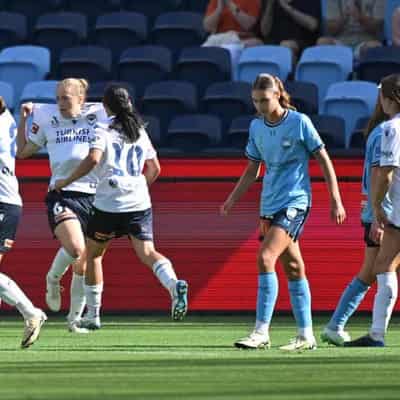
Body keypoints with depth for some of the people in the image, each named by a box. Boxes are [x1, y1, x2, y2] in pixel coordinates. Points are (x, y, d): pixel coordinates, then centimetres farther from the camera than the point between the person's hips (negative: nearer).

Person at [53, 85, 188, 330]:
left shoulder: (103, 131, -2)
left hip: (109, 204, -3)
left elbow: (93, 159, -19)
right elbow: (155, 169, 19)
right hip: (140, 203, 3)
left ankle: (93, 315, 19)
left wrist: (66, 181, -9)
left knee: (93, 254, 16)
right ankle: (174, 285, -37)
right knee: (147, 253, -4)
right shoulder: (140, 132, 13)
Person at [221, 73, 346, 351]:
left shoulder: (300, 122, -8)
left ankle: (261, 332, -20)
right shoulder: (256, 127, 8)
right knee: (293, 268, 10)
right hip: (270, 204, 7)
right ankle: (306, 336, 15)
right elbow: (252, 170, 18)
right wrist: (232, 200, 8)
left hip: (295, 202, -7)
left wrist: (336, 200, -6)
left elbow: (324, 161, -4)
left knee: (266, 258, -20)